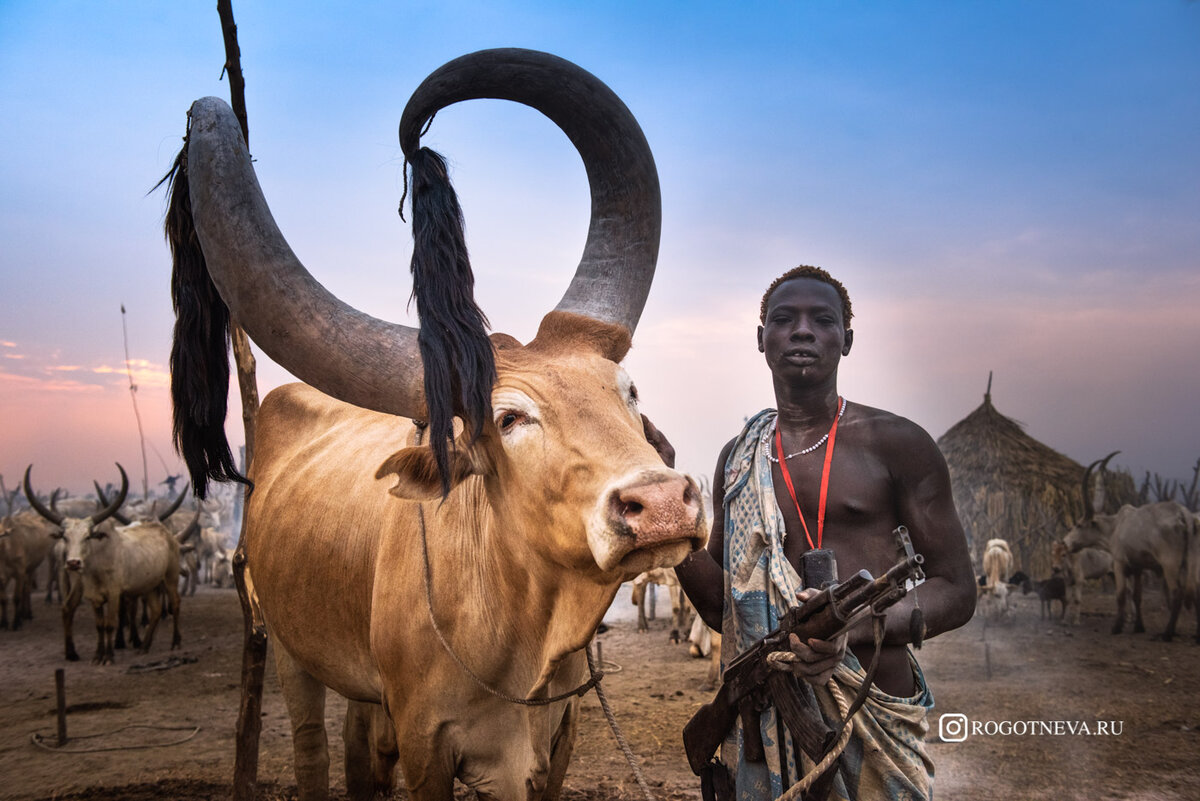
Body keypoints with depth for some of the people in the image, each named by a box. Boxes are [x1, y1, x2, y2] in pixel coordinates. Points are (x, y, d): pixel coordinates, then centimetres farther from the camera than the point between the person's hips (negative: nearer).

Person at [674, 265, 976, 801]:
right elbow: (721, 606, 10)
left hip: (874, 713, -3)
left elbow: (957, 592, -5)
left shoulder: (897, 444, -4)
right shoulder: (739, 456, 8)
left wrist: (853, 626, -23)